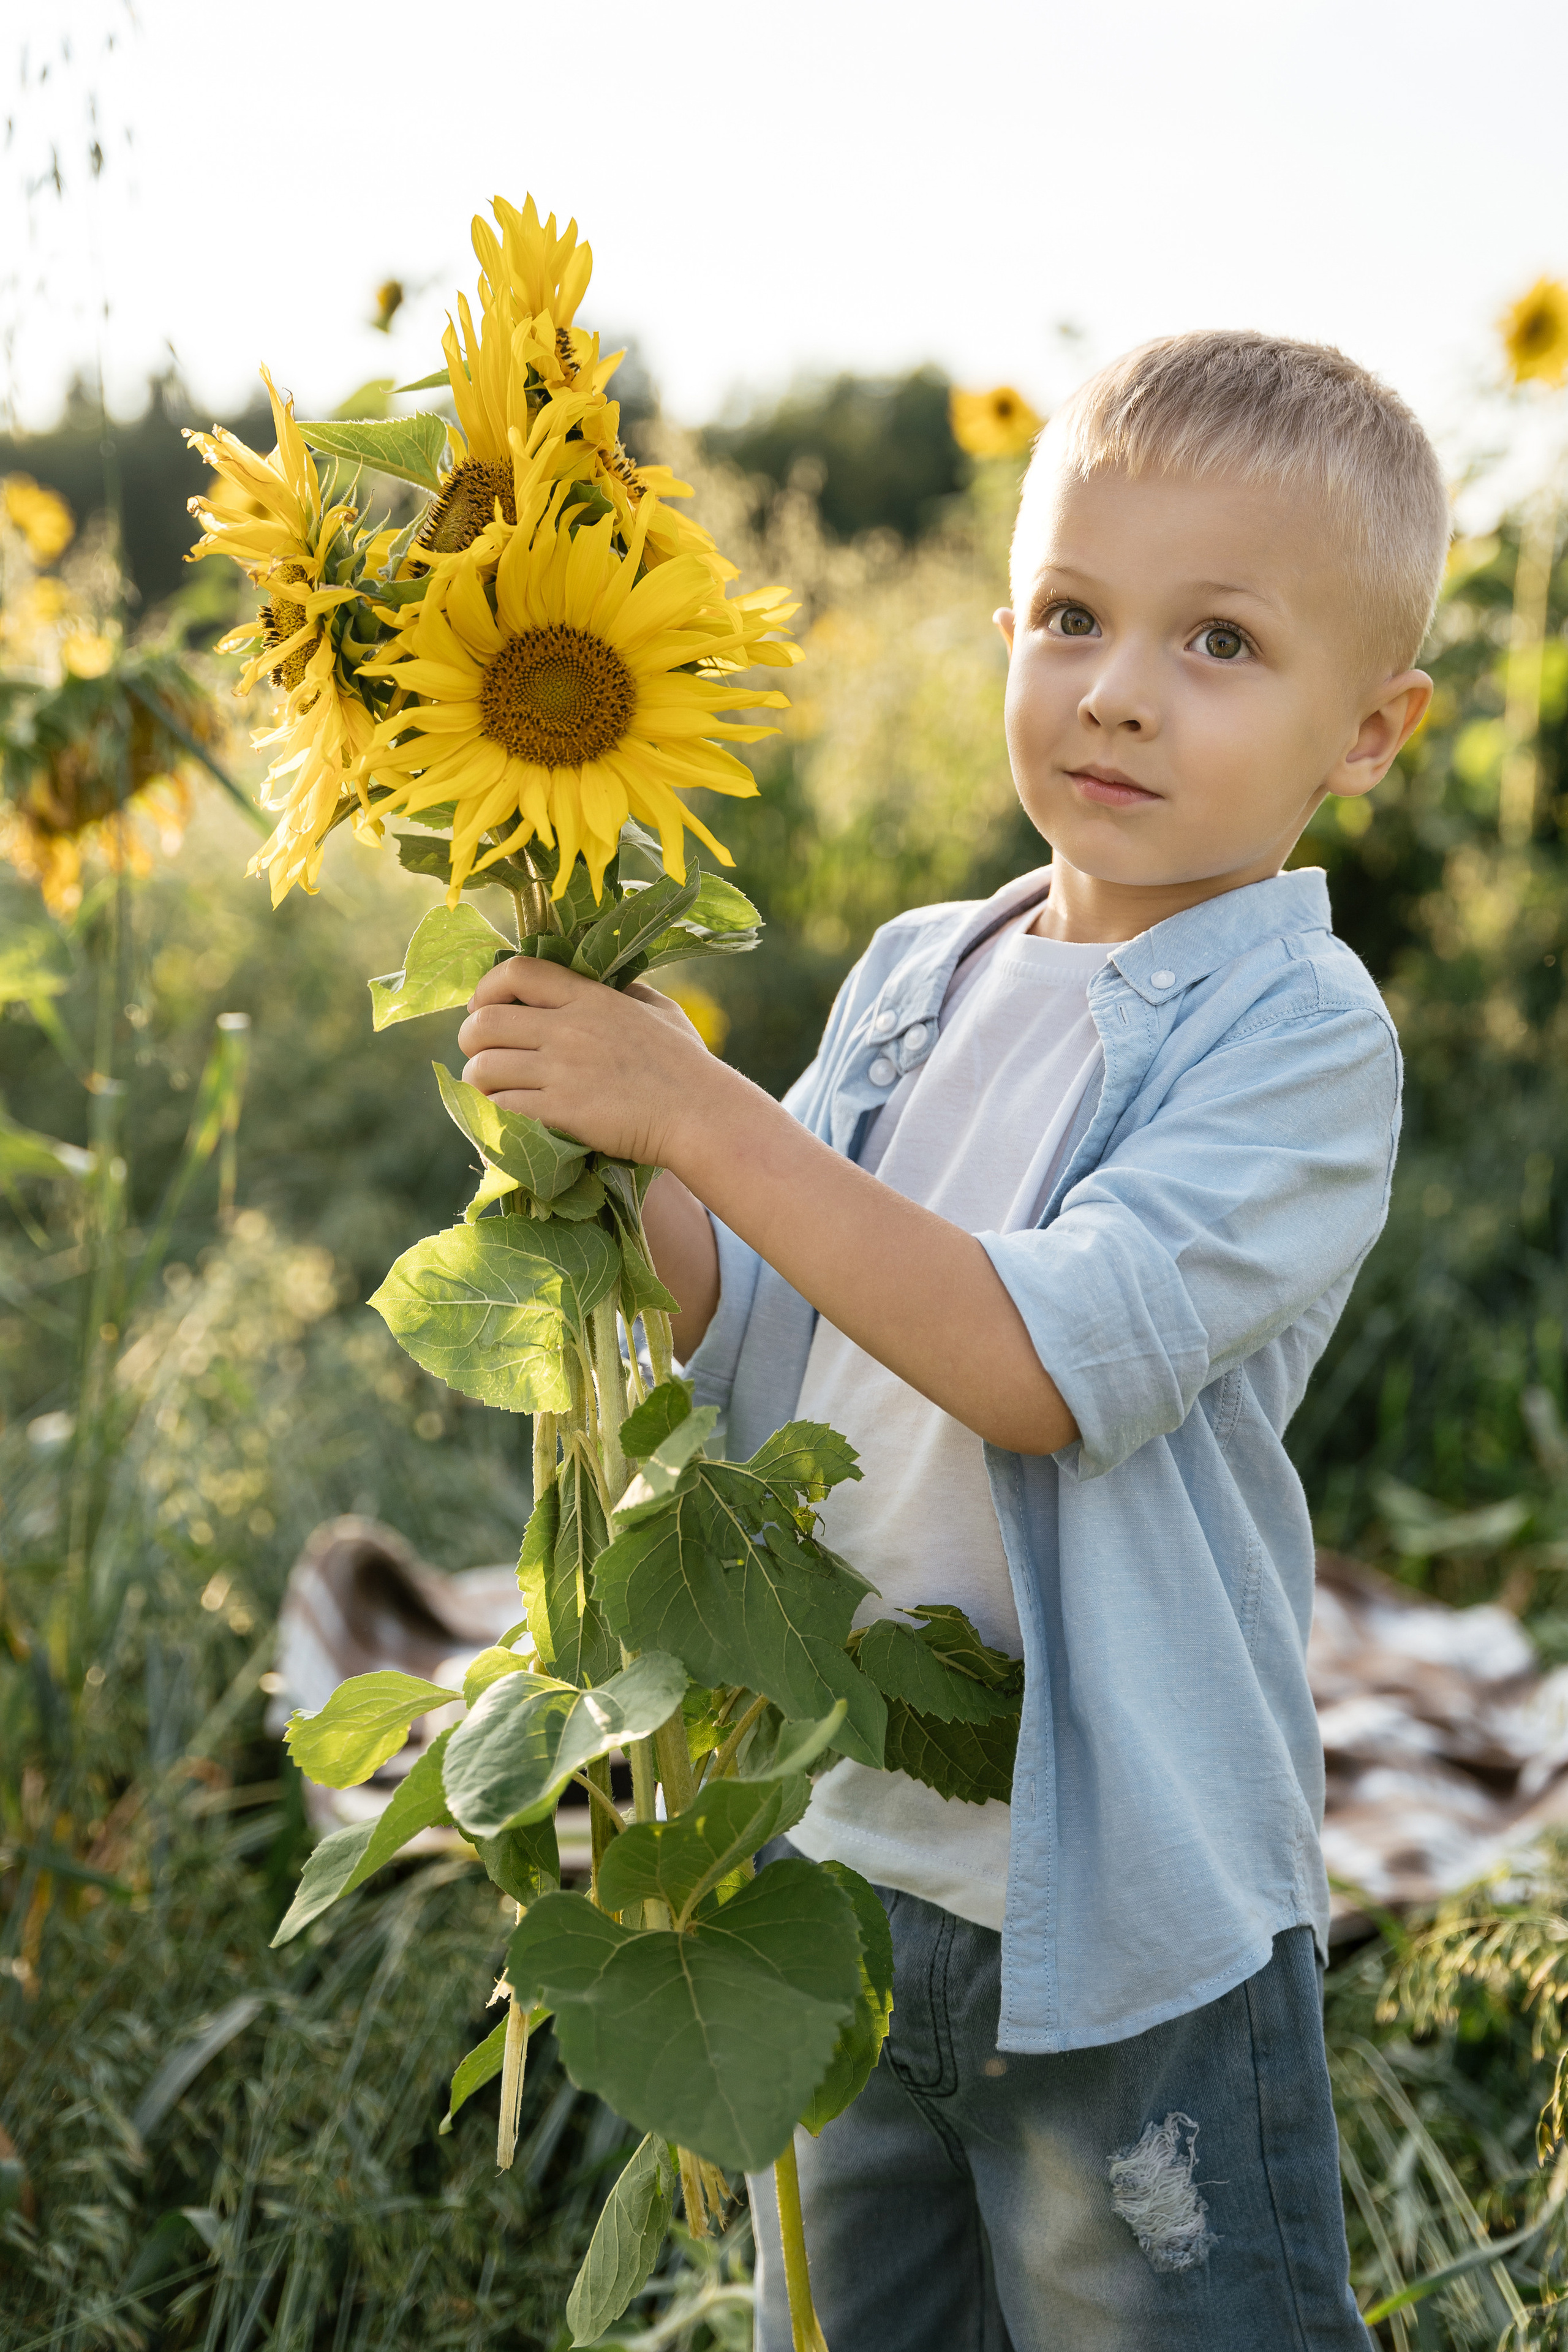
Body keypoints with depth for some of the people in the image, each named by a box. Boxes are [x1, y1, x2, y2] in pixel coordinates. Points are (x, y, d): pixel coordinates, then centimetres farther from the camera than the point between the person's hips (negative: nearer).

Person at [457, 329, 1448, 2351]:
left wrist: (699, 1113, -27)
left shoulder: (1303, 1037, -15)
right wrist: (588, 1149, -12)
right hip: (854, 1860, 6)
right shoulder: (918, 976, 4)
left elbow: (1054, 1362, -27)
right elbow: (748, 1327, 5)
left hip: (1131, 1912, -6)